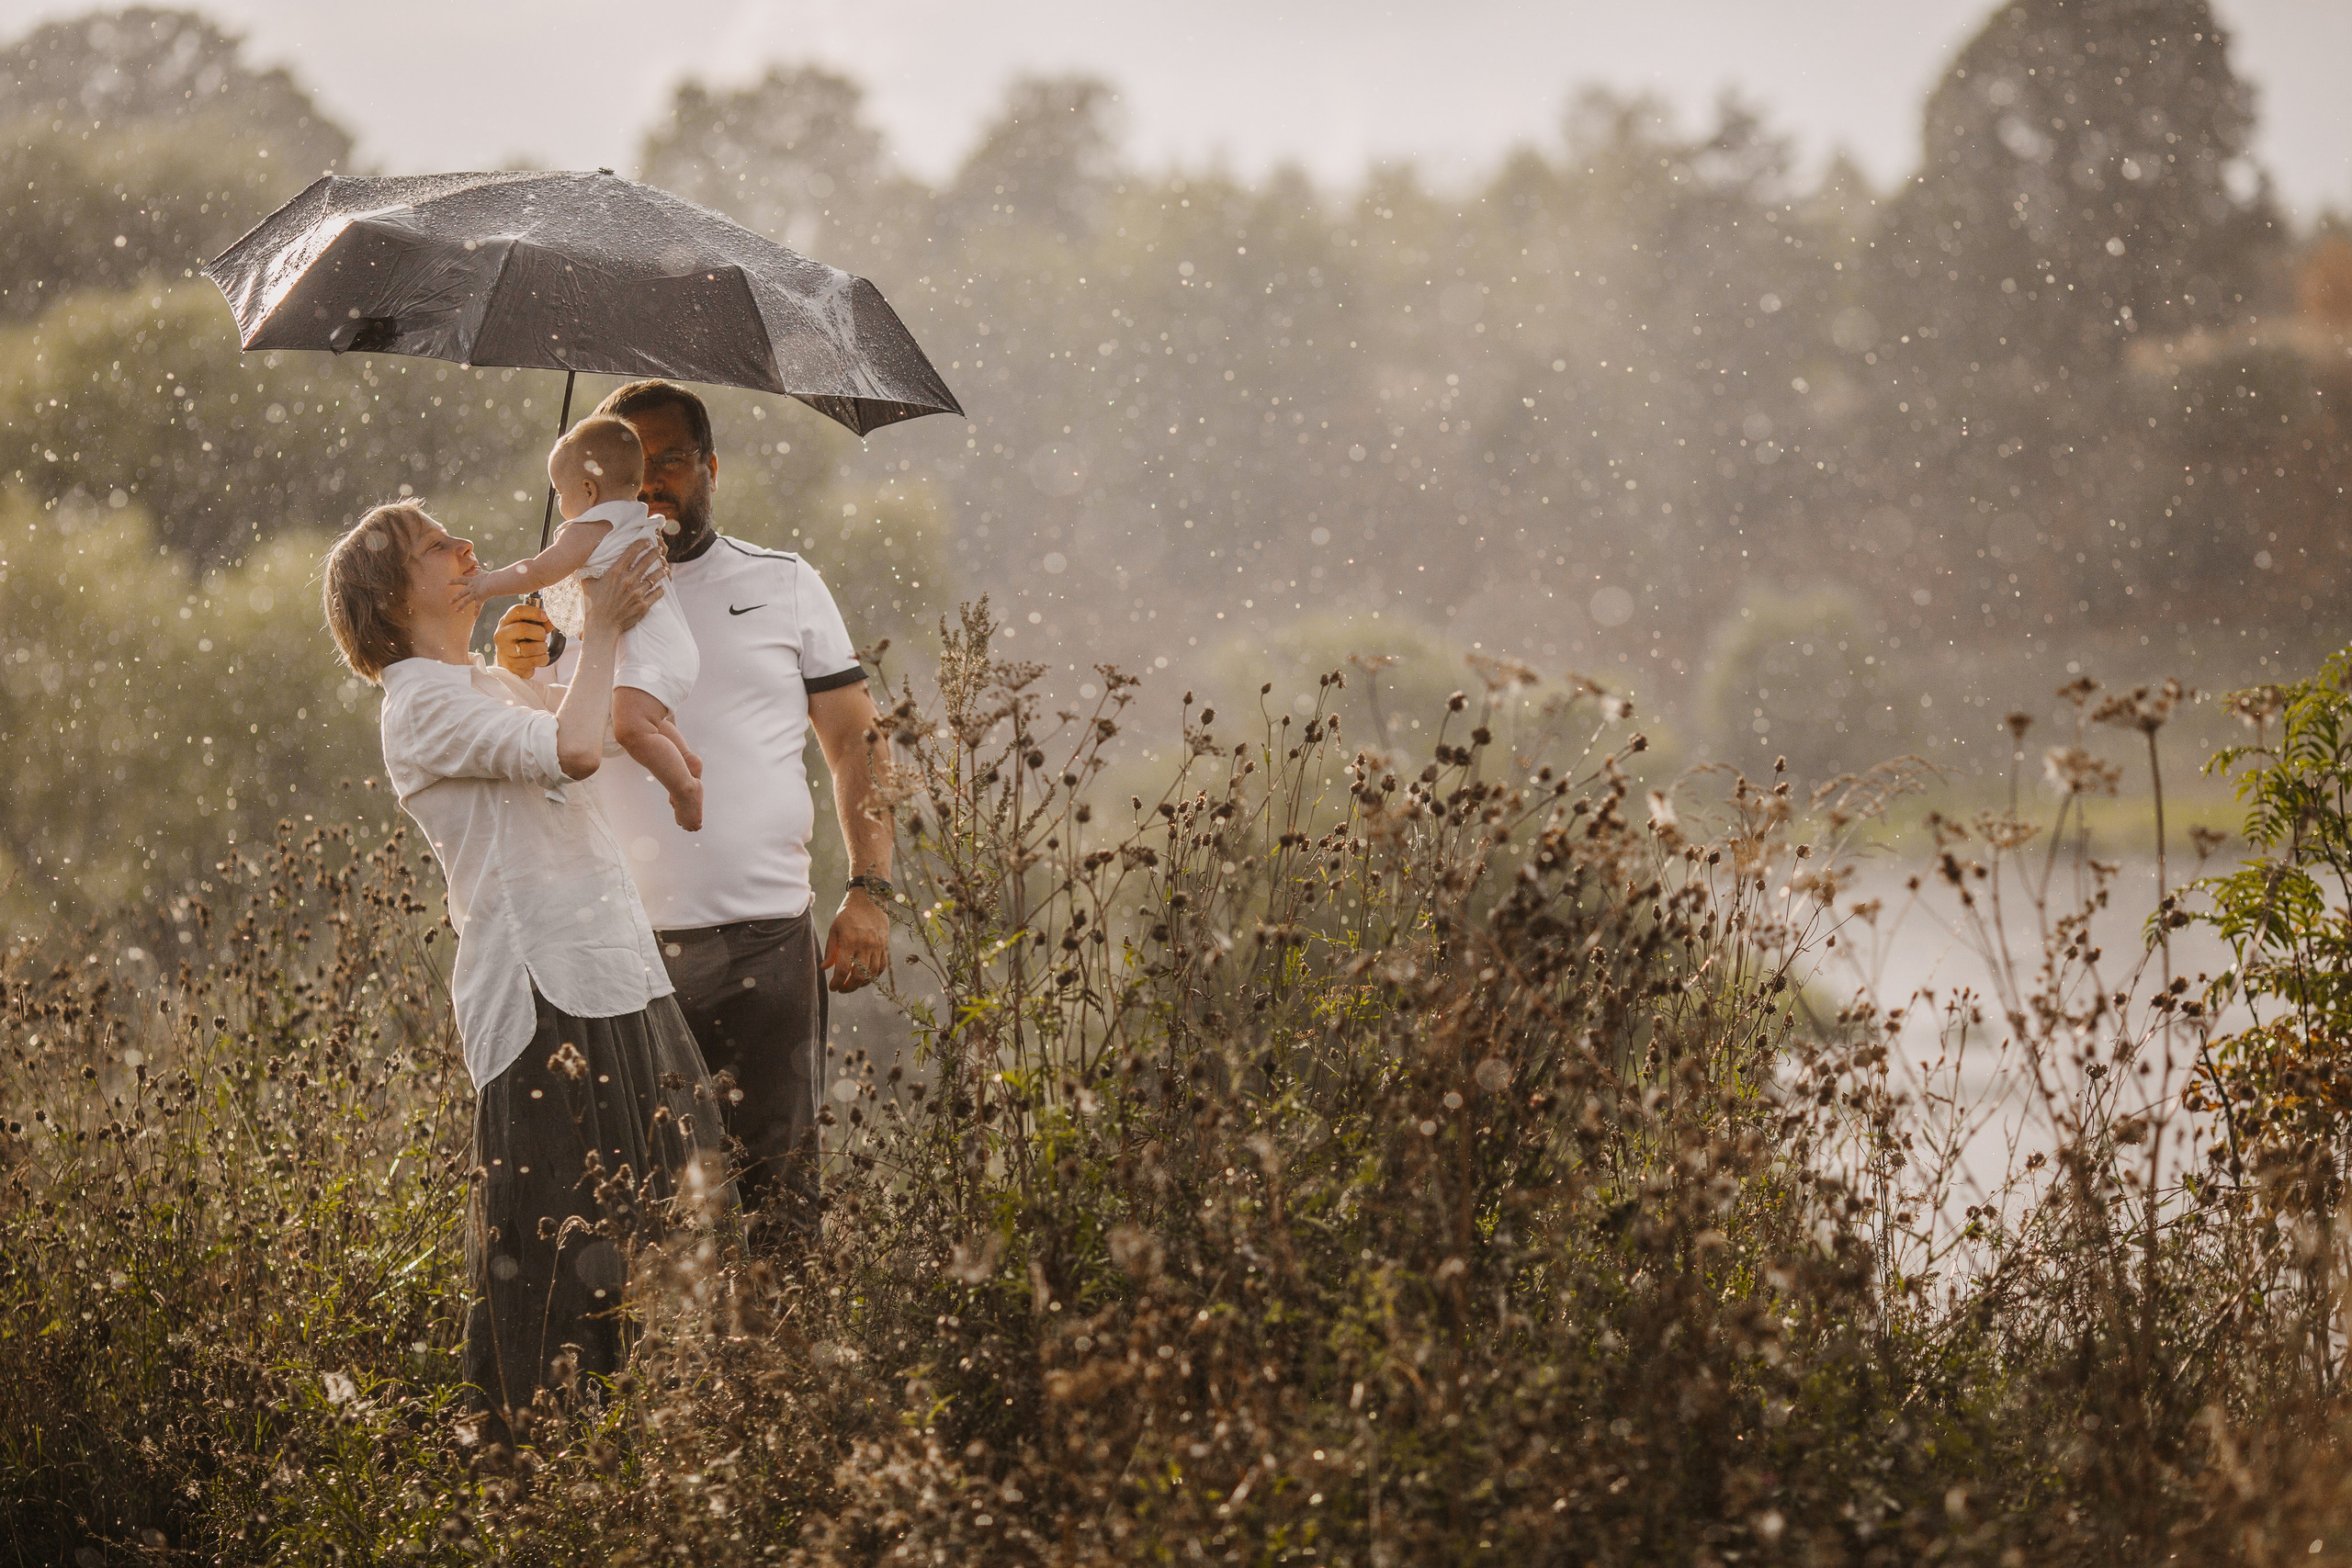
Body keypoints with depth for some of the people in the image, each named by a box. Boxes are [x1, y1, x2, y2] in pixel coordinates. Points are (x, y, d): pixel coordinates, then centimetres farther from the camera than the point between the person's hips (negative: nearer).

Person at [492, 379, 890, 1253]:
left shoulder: (786, 585, 11)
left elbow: (854, 746, 10)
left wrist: (869, 892, -2)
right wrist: (521, 680, -15)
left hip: (767, 937, -1)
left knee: (778, 1181, -3)